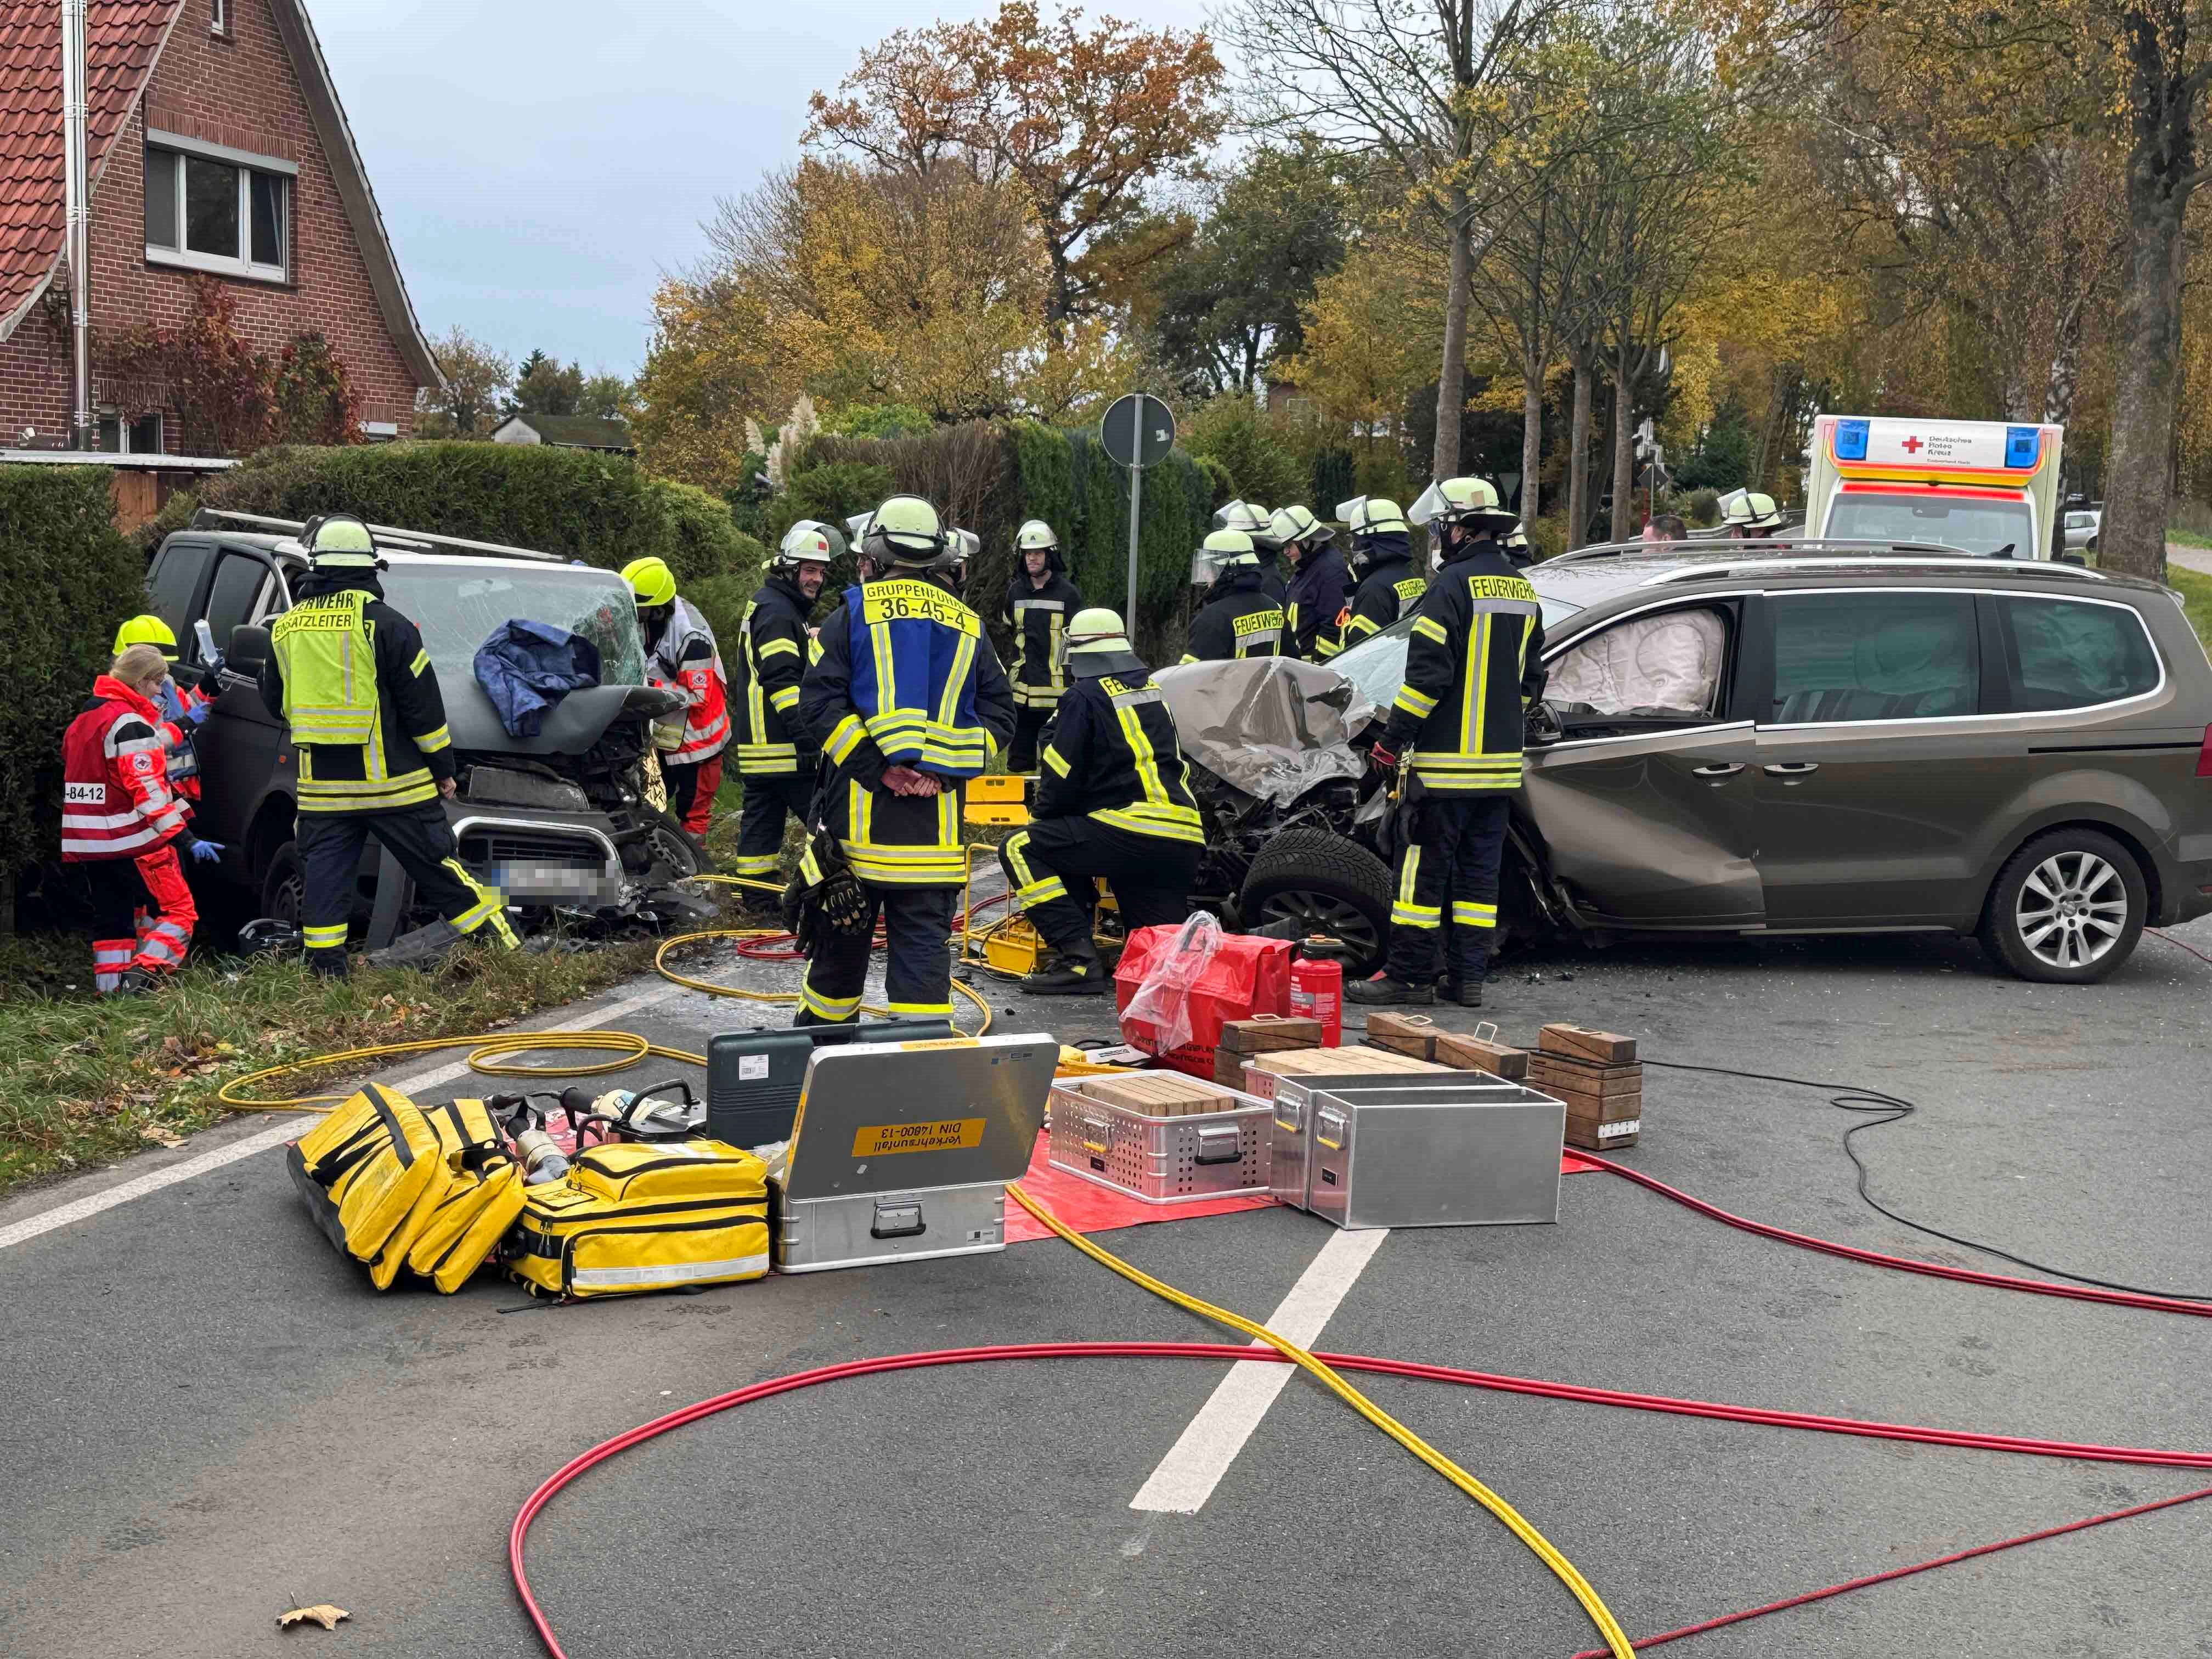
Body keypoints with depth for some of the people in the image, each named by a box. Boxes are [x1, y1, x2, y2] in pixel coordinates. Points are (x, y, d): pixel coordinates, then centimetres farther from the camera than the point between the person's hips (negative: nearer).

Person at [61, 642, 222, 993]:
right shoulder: (131, 723, -13)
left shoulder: (83, 720, 18)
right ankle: (140, 981, -21)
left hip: (87, 844, 9)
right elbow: (148, 789, -20)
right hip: (132, 842, -9)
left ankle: (109, 991, 12)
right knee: (178, 911, -7)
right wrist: (188, 840, -23)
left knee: (112, 919, 13)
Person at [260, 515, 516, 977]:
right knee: (437, 864, 3)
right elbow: (422, 703, -7)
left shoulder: (287, 628, 7)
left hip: (321, 785, 4)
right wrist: (443, 767, 2)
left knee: (325, 874, 8)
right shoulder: (385, 624, -9)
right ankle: (502, 941, 9)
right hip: (390, 781, -3)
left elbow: (274, 701, 19)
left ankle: (325, 969, 6)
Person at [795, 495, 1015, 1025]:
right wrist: (944, 770, -2)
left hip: (859, 803, -1)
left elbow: (819, 703, -9)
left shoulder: (852, 614, 3)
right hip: (937, 815, 2)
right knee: (924, 934, 2)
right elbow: (999, 713, 7)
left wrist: (877, 767, -11)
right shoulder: (967, 624, 13)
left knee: (843, 927, 14)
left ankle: (823, 1025, 29)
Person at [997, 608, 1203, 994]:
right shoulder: (1153, 691, 21)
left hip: (1132, 829, -7)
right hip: (1185, 846, 8)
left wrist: (1041, 814, 20)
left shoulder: (1084, 697, -1)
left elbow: (1061, 776, -2)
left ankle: (1079, 960, -10)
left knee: (1020, 850, -1)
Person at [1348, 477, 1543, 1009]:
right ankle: (1469, 976, 13)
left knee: (1424, 867, -2)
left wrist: (1393, 739, -11)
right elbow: (1531, 677, 20)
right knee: (1479, 870, 11)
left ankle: (1409, 976, 0)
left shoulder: (1454, 585, -13)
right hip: (1502, 762, 8)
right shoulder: (1523, 591, 14)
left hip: (1447, 761, -8)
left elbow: (1427, 673, -17)